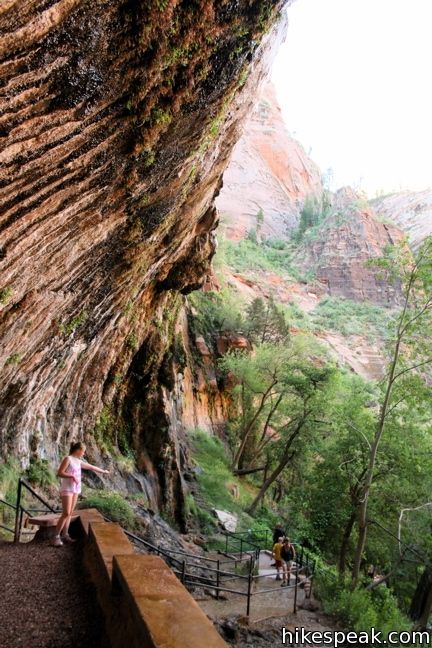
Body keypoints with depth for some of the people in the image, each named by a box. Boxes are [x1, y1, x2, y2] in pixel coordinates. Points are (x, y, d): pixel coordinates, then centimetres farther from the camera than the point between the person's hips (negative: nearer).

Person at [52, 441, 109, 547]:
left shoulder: (79, 461, 13)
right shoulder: (68, 459, -10)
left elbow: (91, 467, 25)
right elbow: (59, 473, -16)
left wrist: (102, 471, 33)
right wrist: (72, 476, -24)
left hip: (75, 489, 8)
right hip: (67, 489, -8)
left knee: (70, 513, 7)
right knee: (66, 513, -11)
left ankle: (65, 535, 12)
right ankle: (56, 536, -4)